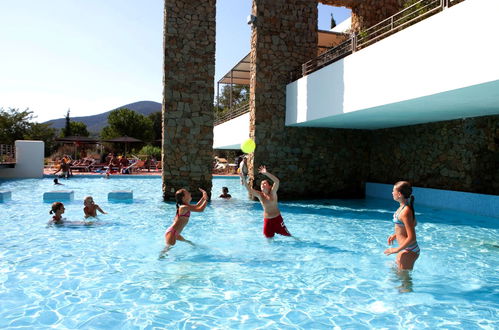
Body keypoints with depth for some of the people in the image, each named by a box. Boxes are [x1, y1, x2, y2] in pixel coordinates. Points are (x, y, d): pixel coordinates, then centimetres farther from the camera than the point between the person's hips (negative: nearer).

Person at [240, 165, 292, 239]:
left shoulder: (273, 193, -11)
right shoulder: (260, 195, -3)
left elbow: (277, 181, -29)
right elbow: (249, 189, -16)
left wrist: (266, 173, -38)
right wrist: (243, 179, -31)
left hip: (277, 218, -2)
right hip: (267, 219, 3)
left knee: (286, 234, 10)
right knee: (269, 237, 7)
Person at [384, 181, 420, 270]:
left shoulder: (405, 212, -26)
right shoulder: (403, 207, 3)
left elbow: (411, 238, -27)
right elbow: (413, 224, 20)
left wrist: (396, 250, -19)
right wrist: (395, 235, 16)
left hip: (408, 251, -10)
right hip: (405, 249, 10)